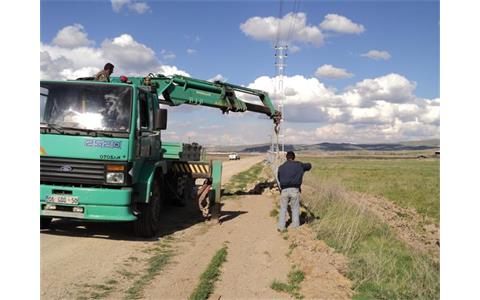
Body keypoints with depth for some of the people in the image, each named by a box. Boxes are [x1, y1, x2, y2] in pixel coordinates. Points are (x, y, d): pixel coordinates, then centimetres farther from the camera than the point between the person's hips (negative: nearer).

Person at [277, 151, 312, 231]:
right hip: (295, 189, -1)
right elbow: (309, 166, 25)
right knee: (295, 209, 12)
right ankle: (295, 226, 12)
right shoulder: (299, 165, 9)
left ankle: (281, 226, 6)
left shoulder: (281, 167, 12)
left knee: (283, 209, 11)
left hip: (284, 190, 1)